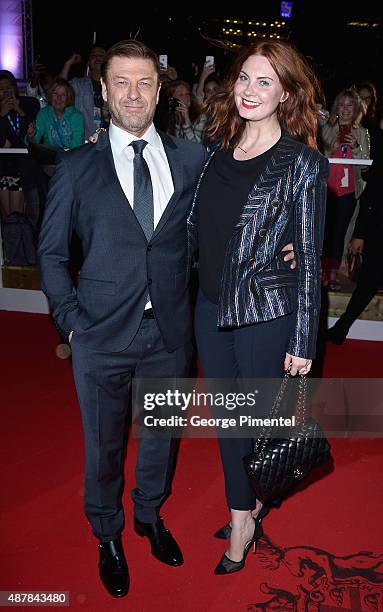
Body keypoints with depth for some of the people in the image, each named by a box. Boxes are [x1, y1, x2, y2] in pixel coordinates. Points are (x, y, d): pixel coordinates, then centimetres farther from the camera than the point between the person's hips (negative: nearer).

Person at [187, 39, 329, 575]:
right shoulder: (220, 153, 5)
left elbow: (310, 259, -10)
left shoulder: (302, 164, -10)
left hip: (266, 312, -5)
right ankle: (243, 517, 37)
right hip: (211, 307, 6)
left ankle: (253, 507, 38)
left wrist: (303, 340, -9)